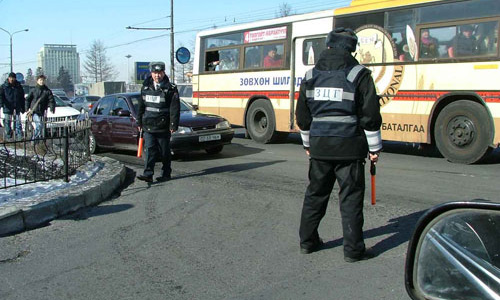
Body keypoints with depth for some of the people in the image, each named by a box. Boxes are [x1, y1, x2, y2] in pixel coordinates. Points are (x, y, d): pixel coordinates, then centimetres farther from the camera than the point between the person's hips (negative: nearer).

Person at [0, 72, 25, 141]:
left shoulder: (19, 86, 10)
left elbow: (22, 98, 15)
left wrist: (23, 108, 11)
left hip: (17, 108, 1)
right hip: (7, 108, -1)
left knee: (18, 122, -2)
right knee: (7, 123, 2)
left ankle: (19, 137, -1)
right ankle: (9, 137, 11)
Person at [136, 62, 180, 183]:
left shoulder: (170, 89, -4)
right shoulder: (145, 88, 11)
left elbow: (175, 108, -8)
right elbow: (141, 106, 17)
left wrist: (173, 125, -13)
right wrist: (139, 122, 15)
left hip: (163, 128, -3)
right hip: (148, 126, 3)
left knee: (164, 152, 6)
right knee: (149, 150, -4)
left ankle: (166, 174, 17)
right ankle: (148, 174, -7)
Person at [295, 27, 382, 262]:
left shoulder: (311, 76, 8)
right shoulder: (359, 75, -4)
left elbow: (302, 116, 13)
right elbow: (370, 116, -5)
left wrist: (308, 144, 24)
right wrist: (374, 148, 3)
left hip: (319, 146, 4)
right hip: (349, 147, -4)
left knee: (315, 193, 15)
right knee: (351, 198, 3)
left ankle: (307, 241, 24)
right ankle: (353, 250, 8)